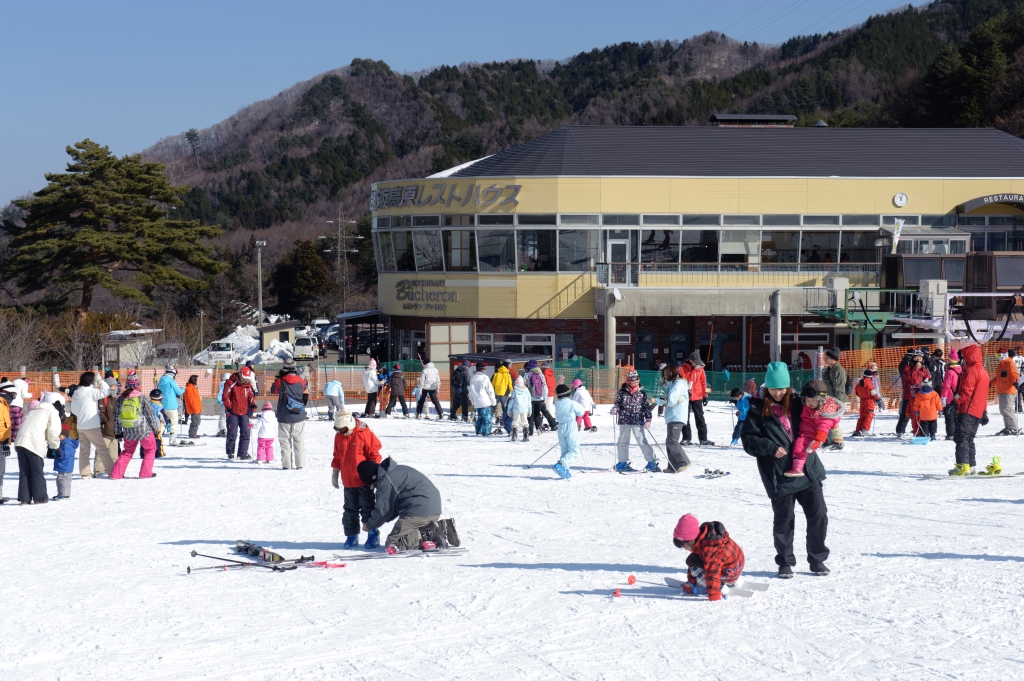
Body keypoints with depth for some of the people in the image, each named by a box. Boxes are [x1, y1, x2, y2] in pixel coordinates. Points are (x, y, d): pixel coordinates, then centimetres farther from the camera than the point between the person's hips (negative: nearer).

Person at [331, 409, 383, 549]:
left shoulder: (364, 433, -14)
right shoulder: (339, 436, 3)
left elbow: (375, 455, -10)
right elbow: (337, 457, 15)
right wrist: (335, 473, 16)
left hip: (364, 481, -5)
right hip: (348, 481, 5)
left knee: (367, 508, 1)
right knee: (350, 510, 11)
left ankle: (373, 535, 9)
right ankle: (351, 536, 19)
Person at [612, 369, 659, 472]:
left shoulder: (642, 393, 4)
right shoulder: (622, 392, 4)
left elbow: (646, 407, 6)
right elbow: (618, 403, 11)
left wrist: (648, 419, -2)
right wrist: (615, 408, -10)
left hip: (638, 421, -2)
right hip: (624, 421, 2)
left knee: (642, 441, -6)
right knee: (623, 442, 10)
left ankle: (652, 462, -1)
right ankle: (623, 462, 23)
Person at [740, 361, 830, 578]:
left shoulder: (795, 403, 10)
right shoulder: (758, 410, -3)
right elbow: (748, 440, -7)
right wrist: (770, 448, -20)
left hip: (808, 468, 4)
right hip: (779, 475, -4)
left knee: (818, 514, 4)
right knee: (784, 520, 3)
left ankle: (817, 558, 20)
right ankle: (785, 562, 19)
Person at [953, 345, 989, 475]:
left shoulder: (971, 370, -11)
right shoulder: (983, 371, 20)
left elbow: (966, 391, -19)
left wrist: (956, 403, -13)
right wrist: (984, 411, 28)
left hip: (967, 411, -10)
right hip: (978, 412, 10)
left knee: (961, 437, -13)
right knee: (969, 439, 15)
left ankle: (963, 466, -22)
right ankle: (971, 466, 15)